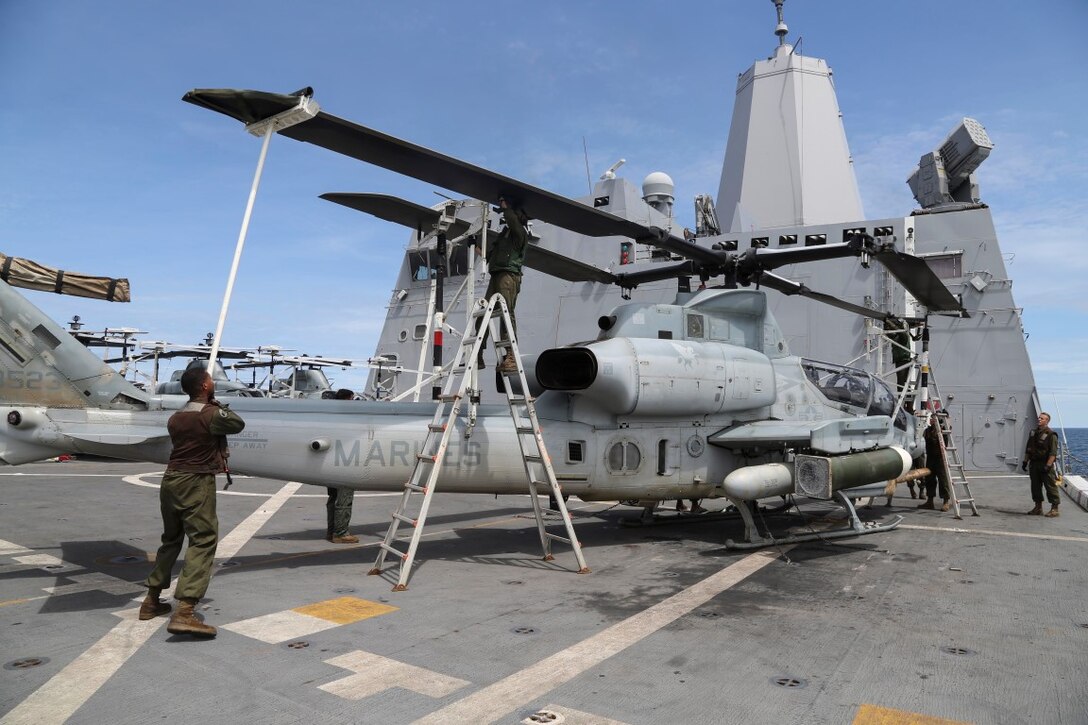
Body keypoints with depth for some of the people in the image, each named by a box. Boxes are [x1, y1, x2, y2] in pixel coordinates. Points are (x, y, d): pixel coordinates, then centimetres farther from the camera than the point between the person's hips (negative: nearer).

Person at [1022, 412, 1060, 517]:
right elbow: (1028, 449, 19)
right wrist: (1025, 461, 13)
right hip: (1034, 464, 7)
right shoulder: (1033, 433, 13)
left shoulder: (1051, 435, -10)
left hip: (1045, 465, -7)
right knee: (1035, 486, 10)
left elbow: (1053, 453, -16)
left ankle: (1054, 509, 5)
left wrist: (1048, 465, -22)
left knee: (1050, 487, -2)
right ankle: (1038, 508, 19)